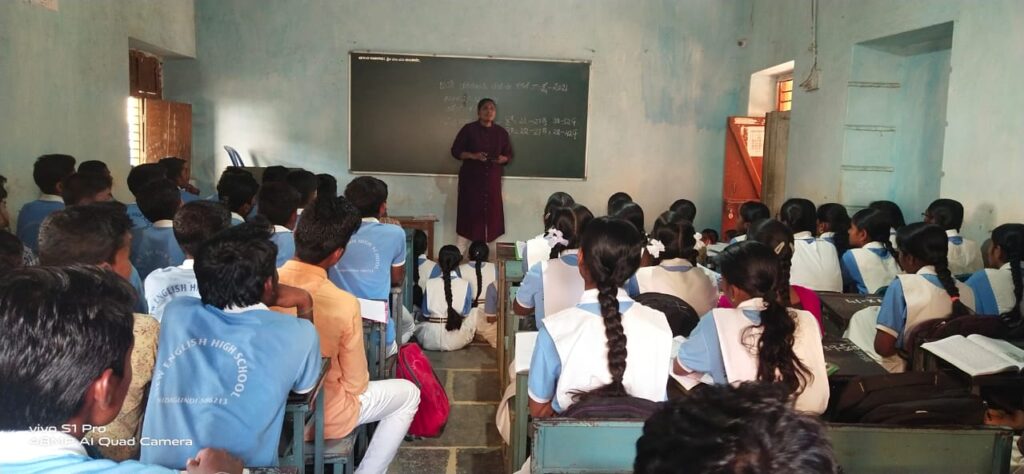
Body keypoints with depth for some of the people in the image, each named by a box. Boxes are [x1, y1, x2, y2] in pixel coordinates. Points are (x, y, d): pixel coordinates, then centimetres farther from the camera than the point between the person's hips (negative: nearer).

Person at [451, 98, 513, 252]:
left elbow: (509, 155, 12)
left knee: (490, 213, 2)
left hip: (492, 179, 4)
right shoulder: (469, 129, -4)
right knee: (469, 213, -7)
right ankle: (460, 253, 0)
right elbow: (455, 151, -4)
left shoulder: (501, 132, 6)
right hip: (471, 178, -4)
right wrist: (473, 156, -19)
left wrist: (502, 159, -11)